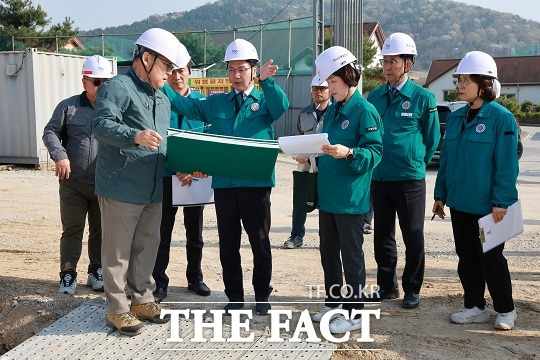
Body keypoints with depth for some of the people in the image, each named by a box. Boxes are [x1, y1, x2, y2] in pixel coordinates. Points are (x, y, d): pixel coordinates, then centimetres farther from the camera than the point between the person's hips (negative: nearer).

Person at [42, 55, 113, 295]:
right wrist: (60, 156, -13)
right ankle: (68, 275, 16)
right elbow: (50, 132, 4)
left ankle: (96, 271, 27)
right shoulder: (69, 106, 2)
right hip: (73, 183, -1)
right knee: (72, 230, 4)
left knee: (100, 231, 12)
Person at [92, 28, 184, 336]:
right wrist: (135, 136, -38)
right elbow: (101, 125, -22)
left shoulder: (163, 99, 19)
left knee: (147, 248, 16)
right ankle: (117, 310, 14)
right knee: (118, 253, 2)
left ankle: (142, 301, 30)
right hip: (121, 189, -8)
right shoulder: (118, 87, -9)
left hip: (154, 191, 8)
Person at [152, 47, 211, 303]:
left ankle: (195, 278, 30)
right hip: (165, 176, -2)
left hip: (196, 178, 2)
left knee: (194, 233, 14)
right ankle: (159, 283, 17)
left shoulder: (201, 101, 2)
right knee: (162, 234, 4)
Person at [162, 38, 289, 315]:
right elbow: (185, 105, 10)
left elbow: (281, 106, -16)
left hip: (256, 182, -3)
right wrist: (160, 84, -1)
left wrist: (267, 82, -32)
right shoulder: (216, 103, 14)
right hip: (223, 183, 3)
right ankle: (234, 295, 25)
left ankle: (262, 295, 22)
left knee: (260, 241, 6)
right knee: (228, 243, 11)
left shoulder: (265, 100, 5)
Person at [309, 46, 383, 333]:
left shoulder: (364, 110, -12)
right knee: (328, 252, 17)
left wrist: (348, 153, -32)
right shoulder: (332, 110, 13)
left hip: (350, 197, -8)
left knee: (351, 255, 1)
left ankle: (354, 313, 13)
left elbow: (375, 152, -17)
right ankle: (333, 302, 32)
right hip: (327, 194, 8)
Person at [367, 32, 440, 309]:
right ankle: (387, 286, 27)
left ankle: (412, 290, 18)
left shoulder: (423, 98, -5)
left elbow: (432, 139, 2)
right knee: (382, 236, 12)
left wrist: (415, 164, 2)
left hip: (410, 179, -4)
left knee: (413, 237, 4)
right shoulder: (375, 96, 7)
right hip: (379, 178, 4)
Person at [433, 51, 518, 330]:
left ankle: (505, 310, 22)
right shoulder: (455, 118, 9)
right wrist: (440, 194, 12)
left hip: (487, 205, -6)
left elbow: (507, 164, -13)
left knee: (491, 258, 4)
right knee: (466, 257, 13)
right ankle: (475, 307, 26)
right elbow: (445, 159, 13)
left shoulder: (501, 118, -11)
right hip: (459, 202, 6)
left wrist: (500, 201, -17)